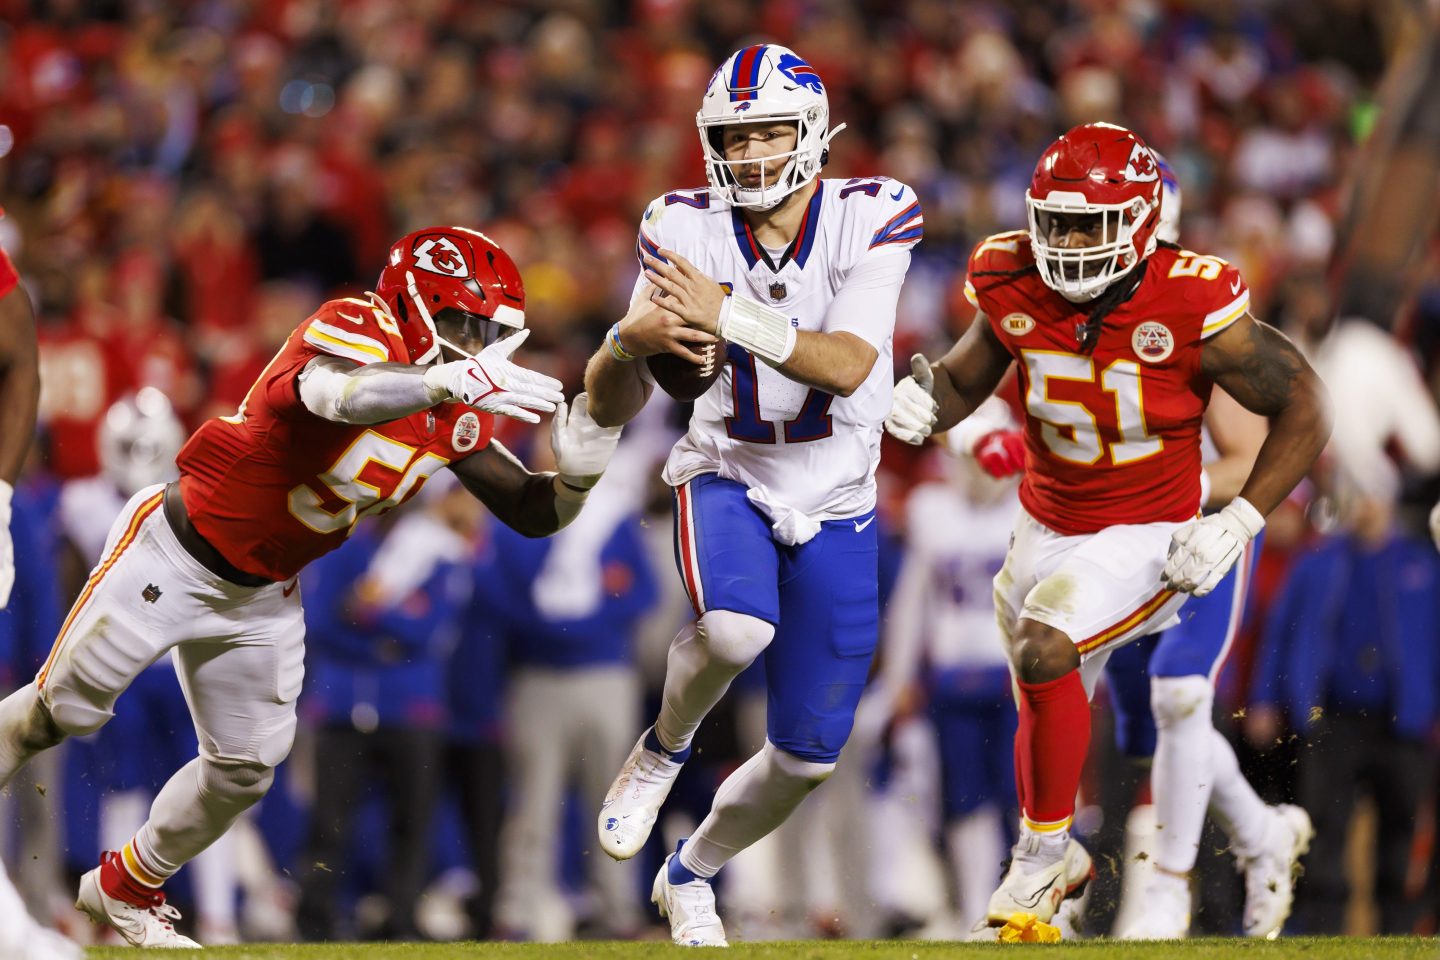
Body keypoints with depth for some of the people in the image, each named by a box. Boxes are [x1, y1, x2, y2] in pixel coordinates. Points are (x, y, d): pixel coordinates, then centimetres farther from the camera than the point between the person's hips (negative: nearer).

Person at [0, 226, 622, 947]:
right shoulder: (355, 332, -26)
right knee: (64, 708, 1)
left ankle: (126, 889, 32)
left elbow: (533, 514, 2)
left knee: (244, 767, 11)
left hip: (259, 600, 8)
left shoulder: (457, 418, -2)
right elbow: (331, 393, -50)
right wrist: (457, 380, -57)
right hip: (172, 554, -8)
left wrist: (577, 473, -20)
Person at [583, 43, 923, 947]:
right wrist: (631, 340, -36)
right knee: (737, 629, -37)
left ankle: (690, 874, 33)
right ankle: (664, 748, -4)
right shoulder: (688, 231, -11)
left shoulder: (868, 220, -14)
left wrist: (729, 315, -40)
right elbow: (612, 406, -13)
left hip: (834, 506, 1)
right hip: (726, 475, -1)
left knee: (809, 755, 5)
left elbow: (846, 365, -28)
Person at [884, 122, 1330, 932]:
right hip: (1049, 526, 5)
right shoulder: (1015, 287, -11)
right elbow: (971, 374, 8)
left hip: (1148, 536, -5)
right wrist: (928, 401, -16)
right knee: (1047, 713, 19)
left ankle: (1043, 851, -9)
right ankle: (1059, 860, 47)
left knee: (1044, 653, -28)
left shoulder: (1192, 308, -24)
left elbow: (1303, 408, -14)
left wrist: (1238, 524, -19)